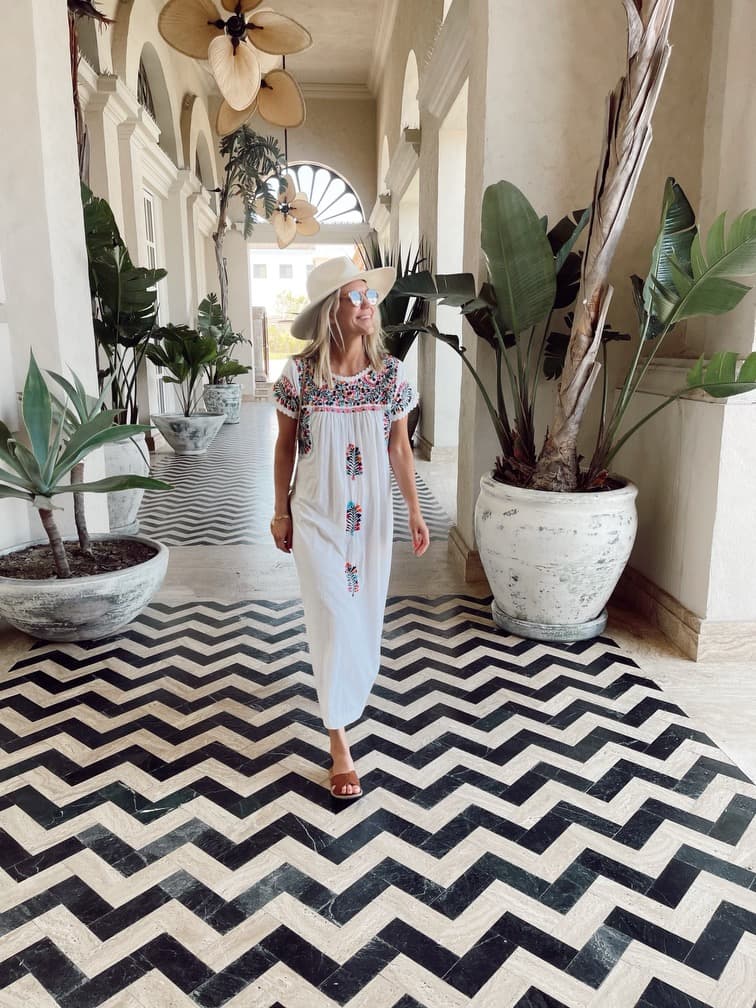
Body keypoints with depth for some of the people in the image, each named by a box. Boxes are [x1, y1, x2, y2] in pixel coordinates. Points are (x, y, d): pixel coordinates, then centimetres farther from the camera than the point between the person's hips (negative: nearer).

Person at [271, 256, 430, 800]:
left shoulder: (391, 372, -5)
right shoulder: (300, 373, -11)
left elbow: (400, 446, 2)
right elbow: (286, 446, -2)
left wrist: (415, 510, 2)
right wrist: (281, 510, 2)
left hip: (371, 511, 3)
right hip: (317, 513, -2)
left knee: (365, 607, 16)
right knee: (332, 615, -3)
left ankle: (352, 681, 48)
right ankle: (339, 735, 10)